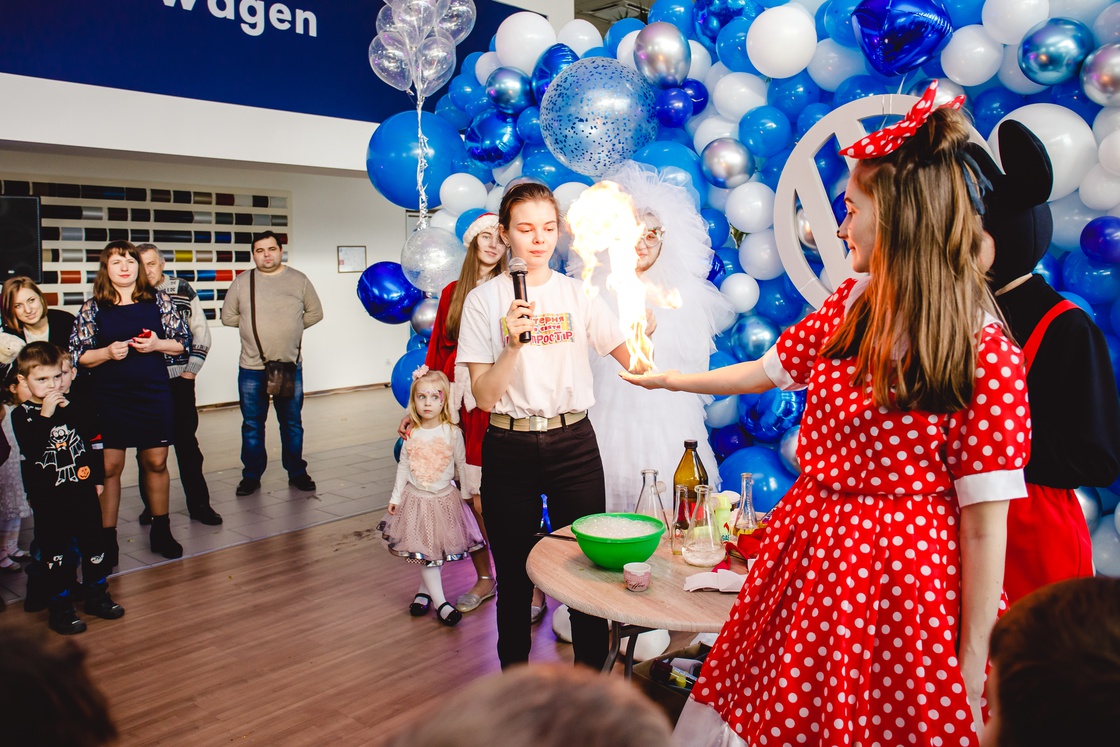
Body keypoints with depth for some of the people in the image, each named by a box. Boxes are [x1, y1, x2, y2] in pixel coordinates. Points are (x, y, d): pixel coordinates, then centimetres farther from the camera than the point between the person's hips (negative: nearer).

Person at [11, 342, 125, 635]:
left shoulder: (75, 407, 4)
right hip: (48, 500, -3)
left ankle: (97, 596, 28)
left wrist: (98, 477, 2)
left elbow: (94, 441, 8)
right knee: (54, 555, 6)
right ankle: (60, 608, 18)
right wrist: (45, 415, -26)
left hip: (83, 492, 3)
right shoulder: (22, 415, -6)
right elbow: (31, 451, -22)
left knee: (94, 547, 12)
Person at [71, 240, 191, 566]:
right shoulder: (92, 308, 1)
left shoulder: (159, 300, 4)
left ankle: (161, 530, 23)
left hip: (154, 393, 1)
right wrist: (107, 352, -16)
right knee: (109, 466, 0)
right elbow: (77, 356, 1)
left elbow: (184, 342, 4)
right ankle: (107, 537, 13)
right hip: (108, 397, -1)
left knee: (156, 462, 8)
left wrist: (158, 345, -13)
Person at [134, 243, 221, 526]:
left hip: (179, 379, 0)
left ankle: (198, 503, 12)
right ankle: (151, 505, 19)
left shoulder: (183, 290, 4)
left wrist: (192, 368, 1)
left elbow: (201, 331, 8)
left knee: (187, 442, 5)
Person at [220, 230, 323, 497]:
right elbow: (228, 316, 9)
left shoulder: (298, 280, 4)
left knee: (292, 423, 9)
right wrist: (254, 325, 4)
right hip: (251, 368, 0)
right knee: (252, 424, 7)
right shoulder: (242, 282, 4)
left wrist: (292, 326, 3)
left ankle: (297, 473, 21)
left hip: (290, 366, 0)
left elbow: (315, 313, 10)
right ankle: (251, 476, 18)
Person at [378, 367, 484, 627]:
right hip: (416, 499, 1)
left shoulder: (452, 433, -10)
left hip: (445, 499, -1)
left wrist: (466, 493, 3)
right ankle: (439, 602, 7)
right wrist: (395, 497, 7)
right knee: (426, 552, 1)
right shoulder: (412, 434, -4)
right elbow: (403, 467, 5)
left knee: (439, 549, 6)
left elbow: (462, 466, -1)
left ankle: (424, 591, 27)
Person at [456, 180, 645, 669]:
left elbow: (634, 362, -2)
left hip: (573, 443, 1)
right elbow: (484, 396, -7)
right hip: (510, 450, -1)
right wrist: (513, 342, -21)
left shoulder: (579, 294, 4)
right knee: (514, 578, 11)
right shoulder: (484, 300, -1)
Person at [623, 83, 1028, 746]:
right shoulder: (852, 305, 3)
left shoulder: (987, 355, -17)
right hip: (806, 555, 6)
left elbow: (984, 523, -16)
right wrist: (666, 379, 26)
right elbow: (771, 369, 18)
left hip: (897, 582, -6)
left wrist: (972, 674, -13)